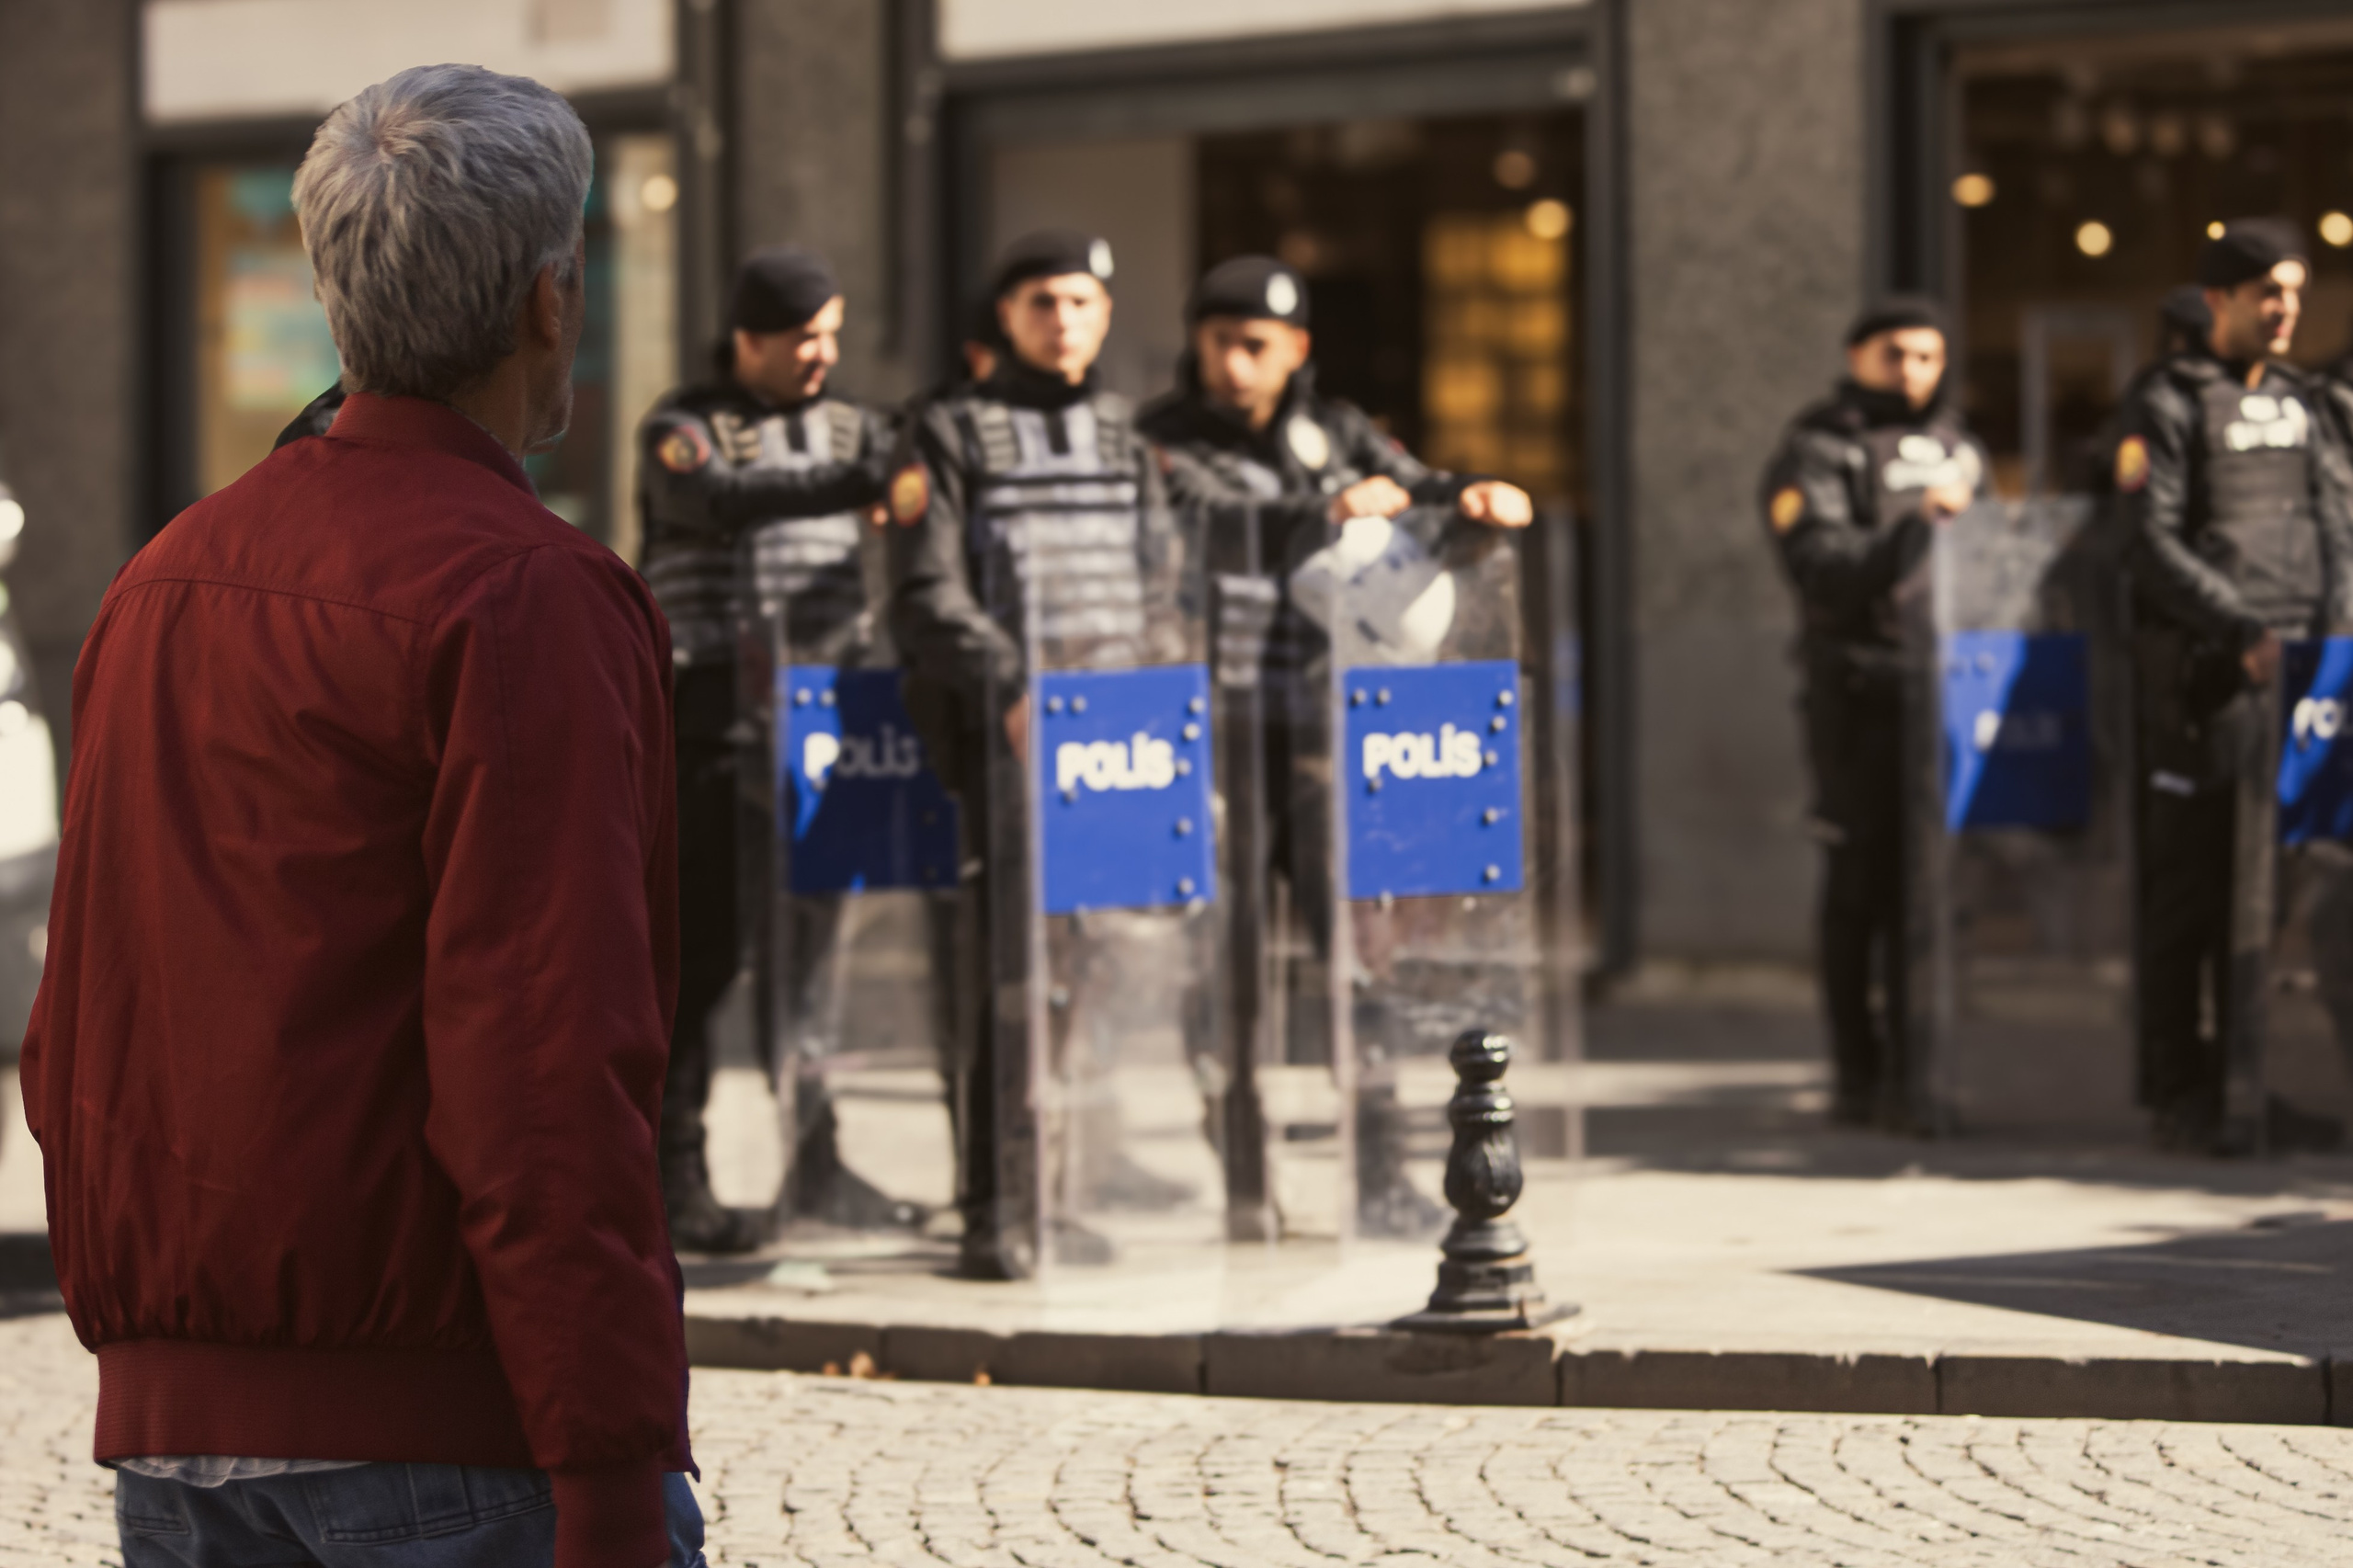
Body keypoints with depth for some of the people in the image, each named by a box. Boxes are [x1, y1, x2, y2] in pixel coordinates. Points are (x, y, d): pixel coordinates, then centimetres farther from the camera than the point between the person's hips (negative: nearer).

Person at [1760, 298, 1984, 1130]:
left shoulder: (1959, 450, 21)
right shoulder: (1815, 453, 3)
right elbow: (1825, 569, -11)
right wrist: (1915, 524, -20)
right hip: (1859, 692, -5)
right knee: (1863, 881, -3)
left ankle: (1917, 1069, 8)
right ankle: (1860, 1076, 2)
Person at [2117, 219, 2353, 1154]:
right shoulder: (2169, 406, -3)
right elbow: (2150, 543, -11)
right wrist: (2240, 629, -18)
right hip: (2198, 672, -6)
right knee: (2187, 886, -4)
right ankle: (2180, 1096, 0)